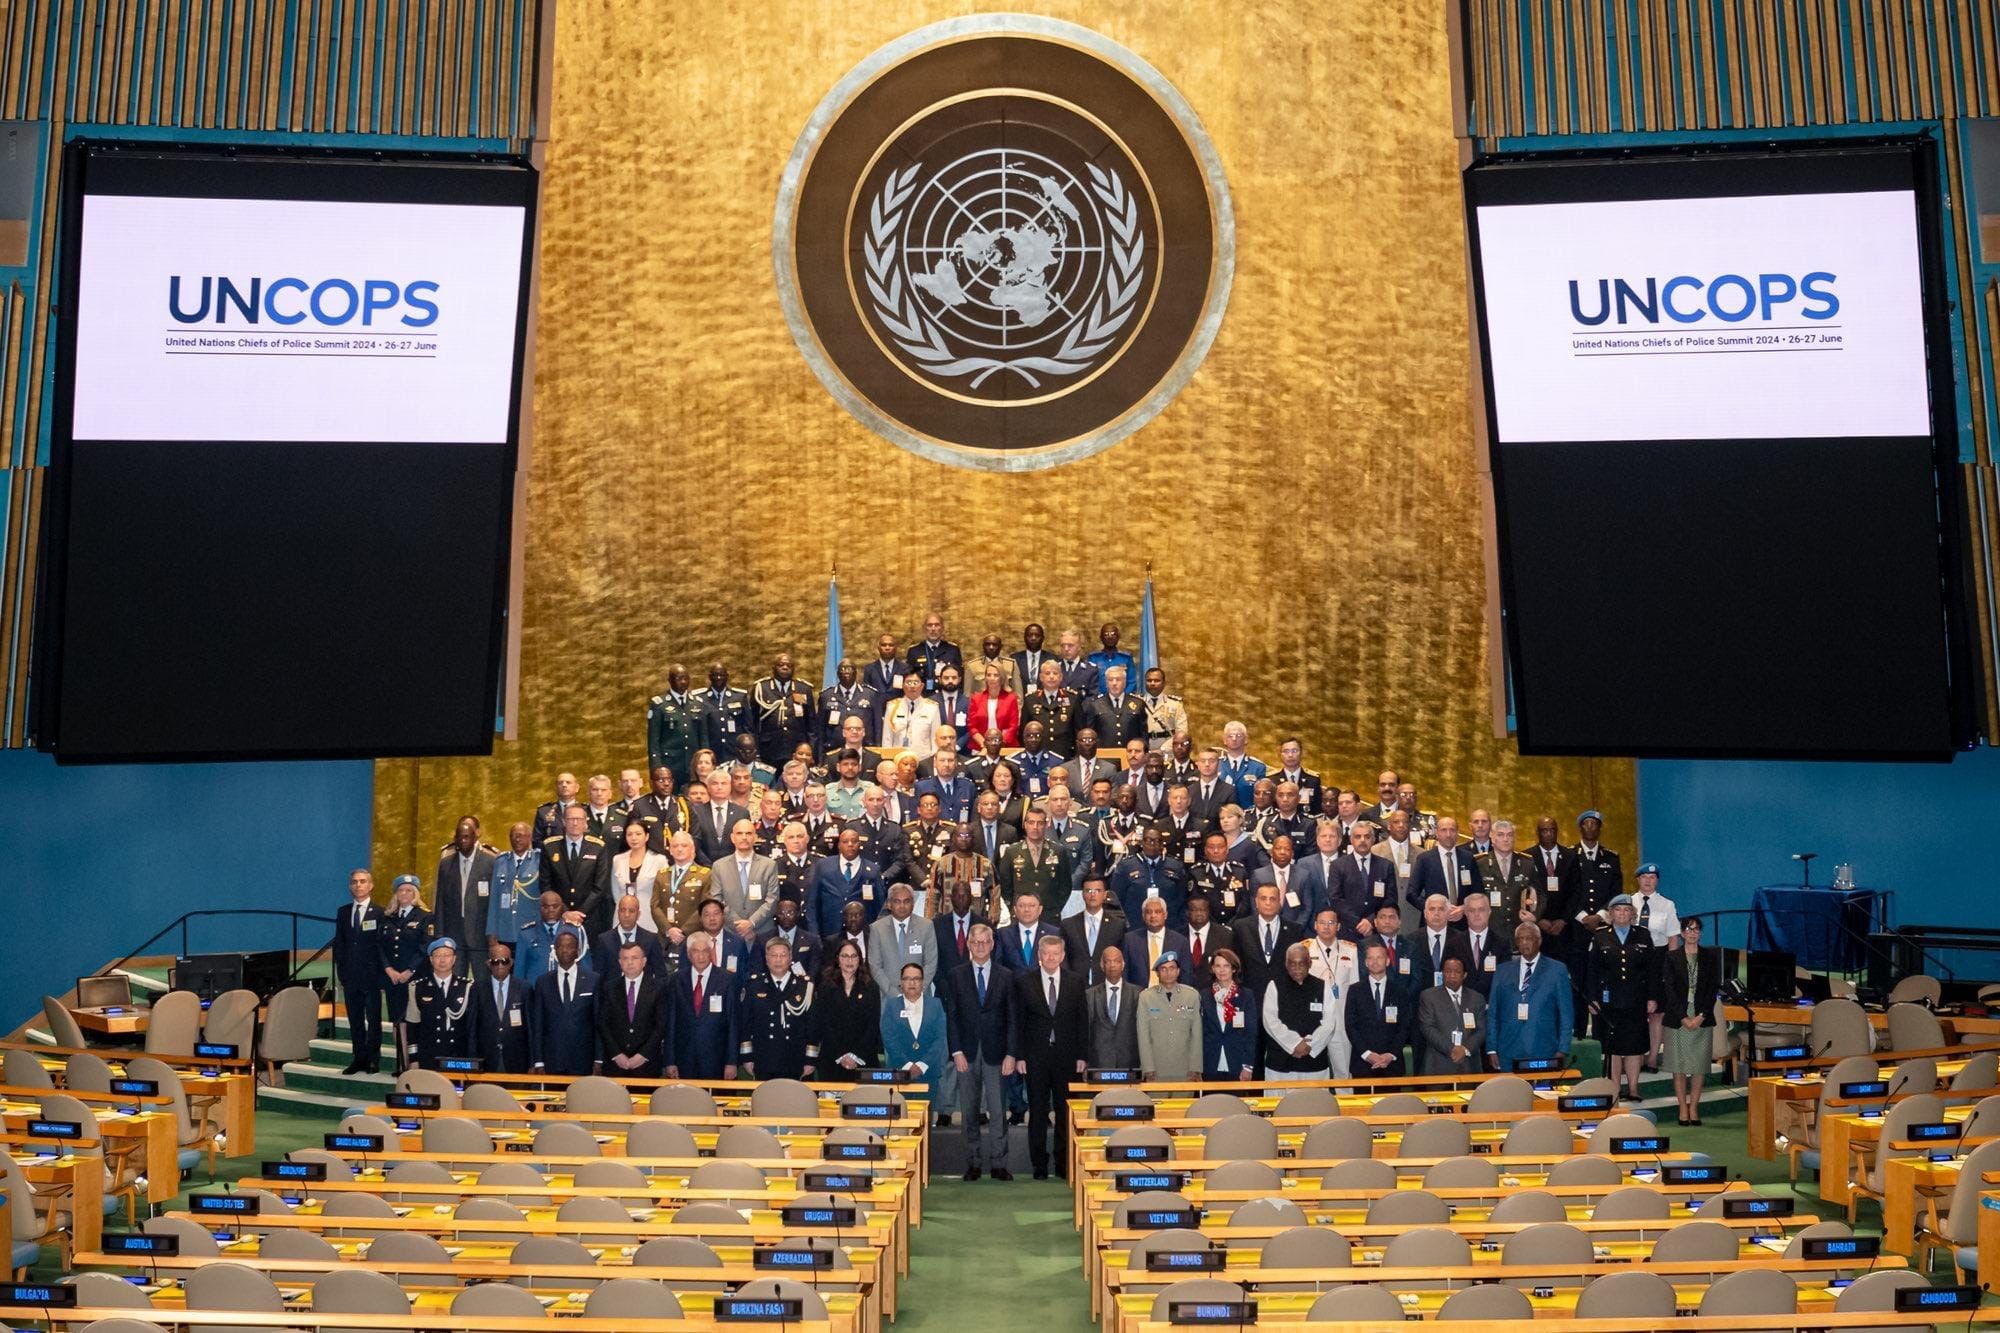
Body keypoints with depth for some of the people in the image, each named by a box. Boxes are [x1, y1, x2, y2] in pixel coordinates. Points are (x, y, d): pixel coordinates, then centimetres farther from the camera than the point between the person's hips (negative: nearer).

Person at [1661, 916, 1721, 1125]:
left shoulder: (1710, 957, 6)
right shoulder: (1672, 957, 2)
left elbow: (1713, 988, 2)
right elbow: (1669, 989, -3)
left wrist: (1701, 1016, -8)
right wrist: (1683, 1018, -10)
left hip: (1702, 1019, 1)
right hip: (1677, 1018, -1)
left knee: (1699, 1067, 2)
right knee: (1679, 1066, 1)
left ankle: (1694, 1108, 9)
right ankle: (1683, 1109, 7)